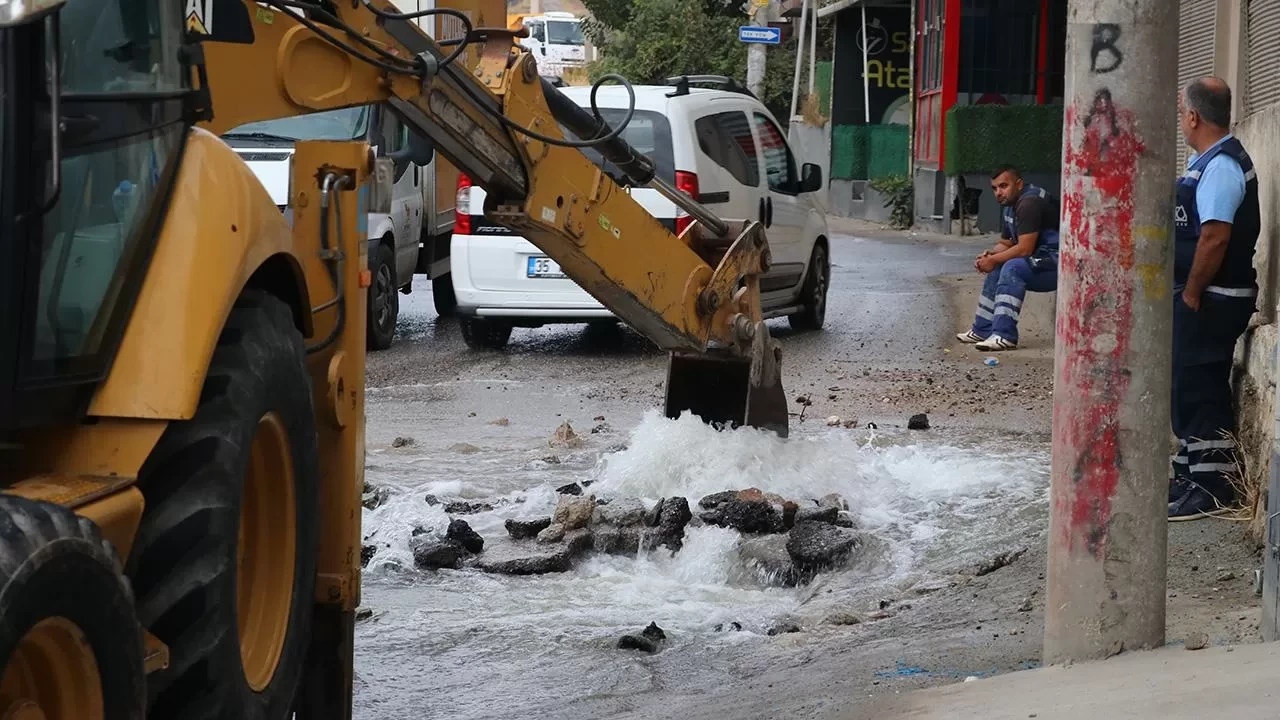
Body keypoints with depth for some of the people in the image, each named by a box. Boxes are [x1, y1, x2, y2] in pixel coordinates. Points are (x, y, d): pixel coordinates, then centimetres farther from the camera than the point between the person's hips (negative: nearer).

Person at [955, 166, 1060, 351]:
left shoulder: (1029, 203, -19)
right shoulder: (1011, 206, 15)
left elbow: (1024, 249, -24)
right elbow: (1006, 244, 24)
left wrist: (993, 260, -13)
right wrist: (990, 255, 2)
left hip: (1057, 260, -11)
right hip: (1042, 261, 11)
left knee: (1013, 267, -28)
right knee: (997, 269, 15)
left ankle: (1004, 335, -31)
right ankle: (982, 330, 18)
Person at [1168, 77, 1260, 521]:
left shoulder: (1221, 167, -20)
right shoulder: (1210, 161, 13)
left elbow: (1215, 237, -25)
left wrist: (1191, 293, -19)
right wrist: (1187, 292, 18)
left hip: (1210, 299, -10)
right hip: (1201, 296, 10)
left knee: (1199, 389, -5)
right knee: (1188, 386, 16)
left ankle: (1211, 491, -1)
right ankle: (1191, 475, 26)